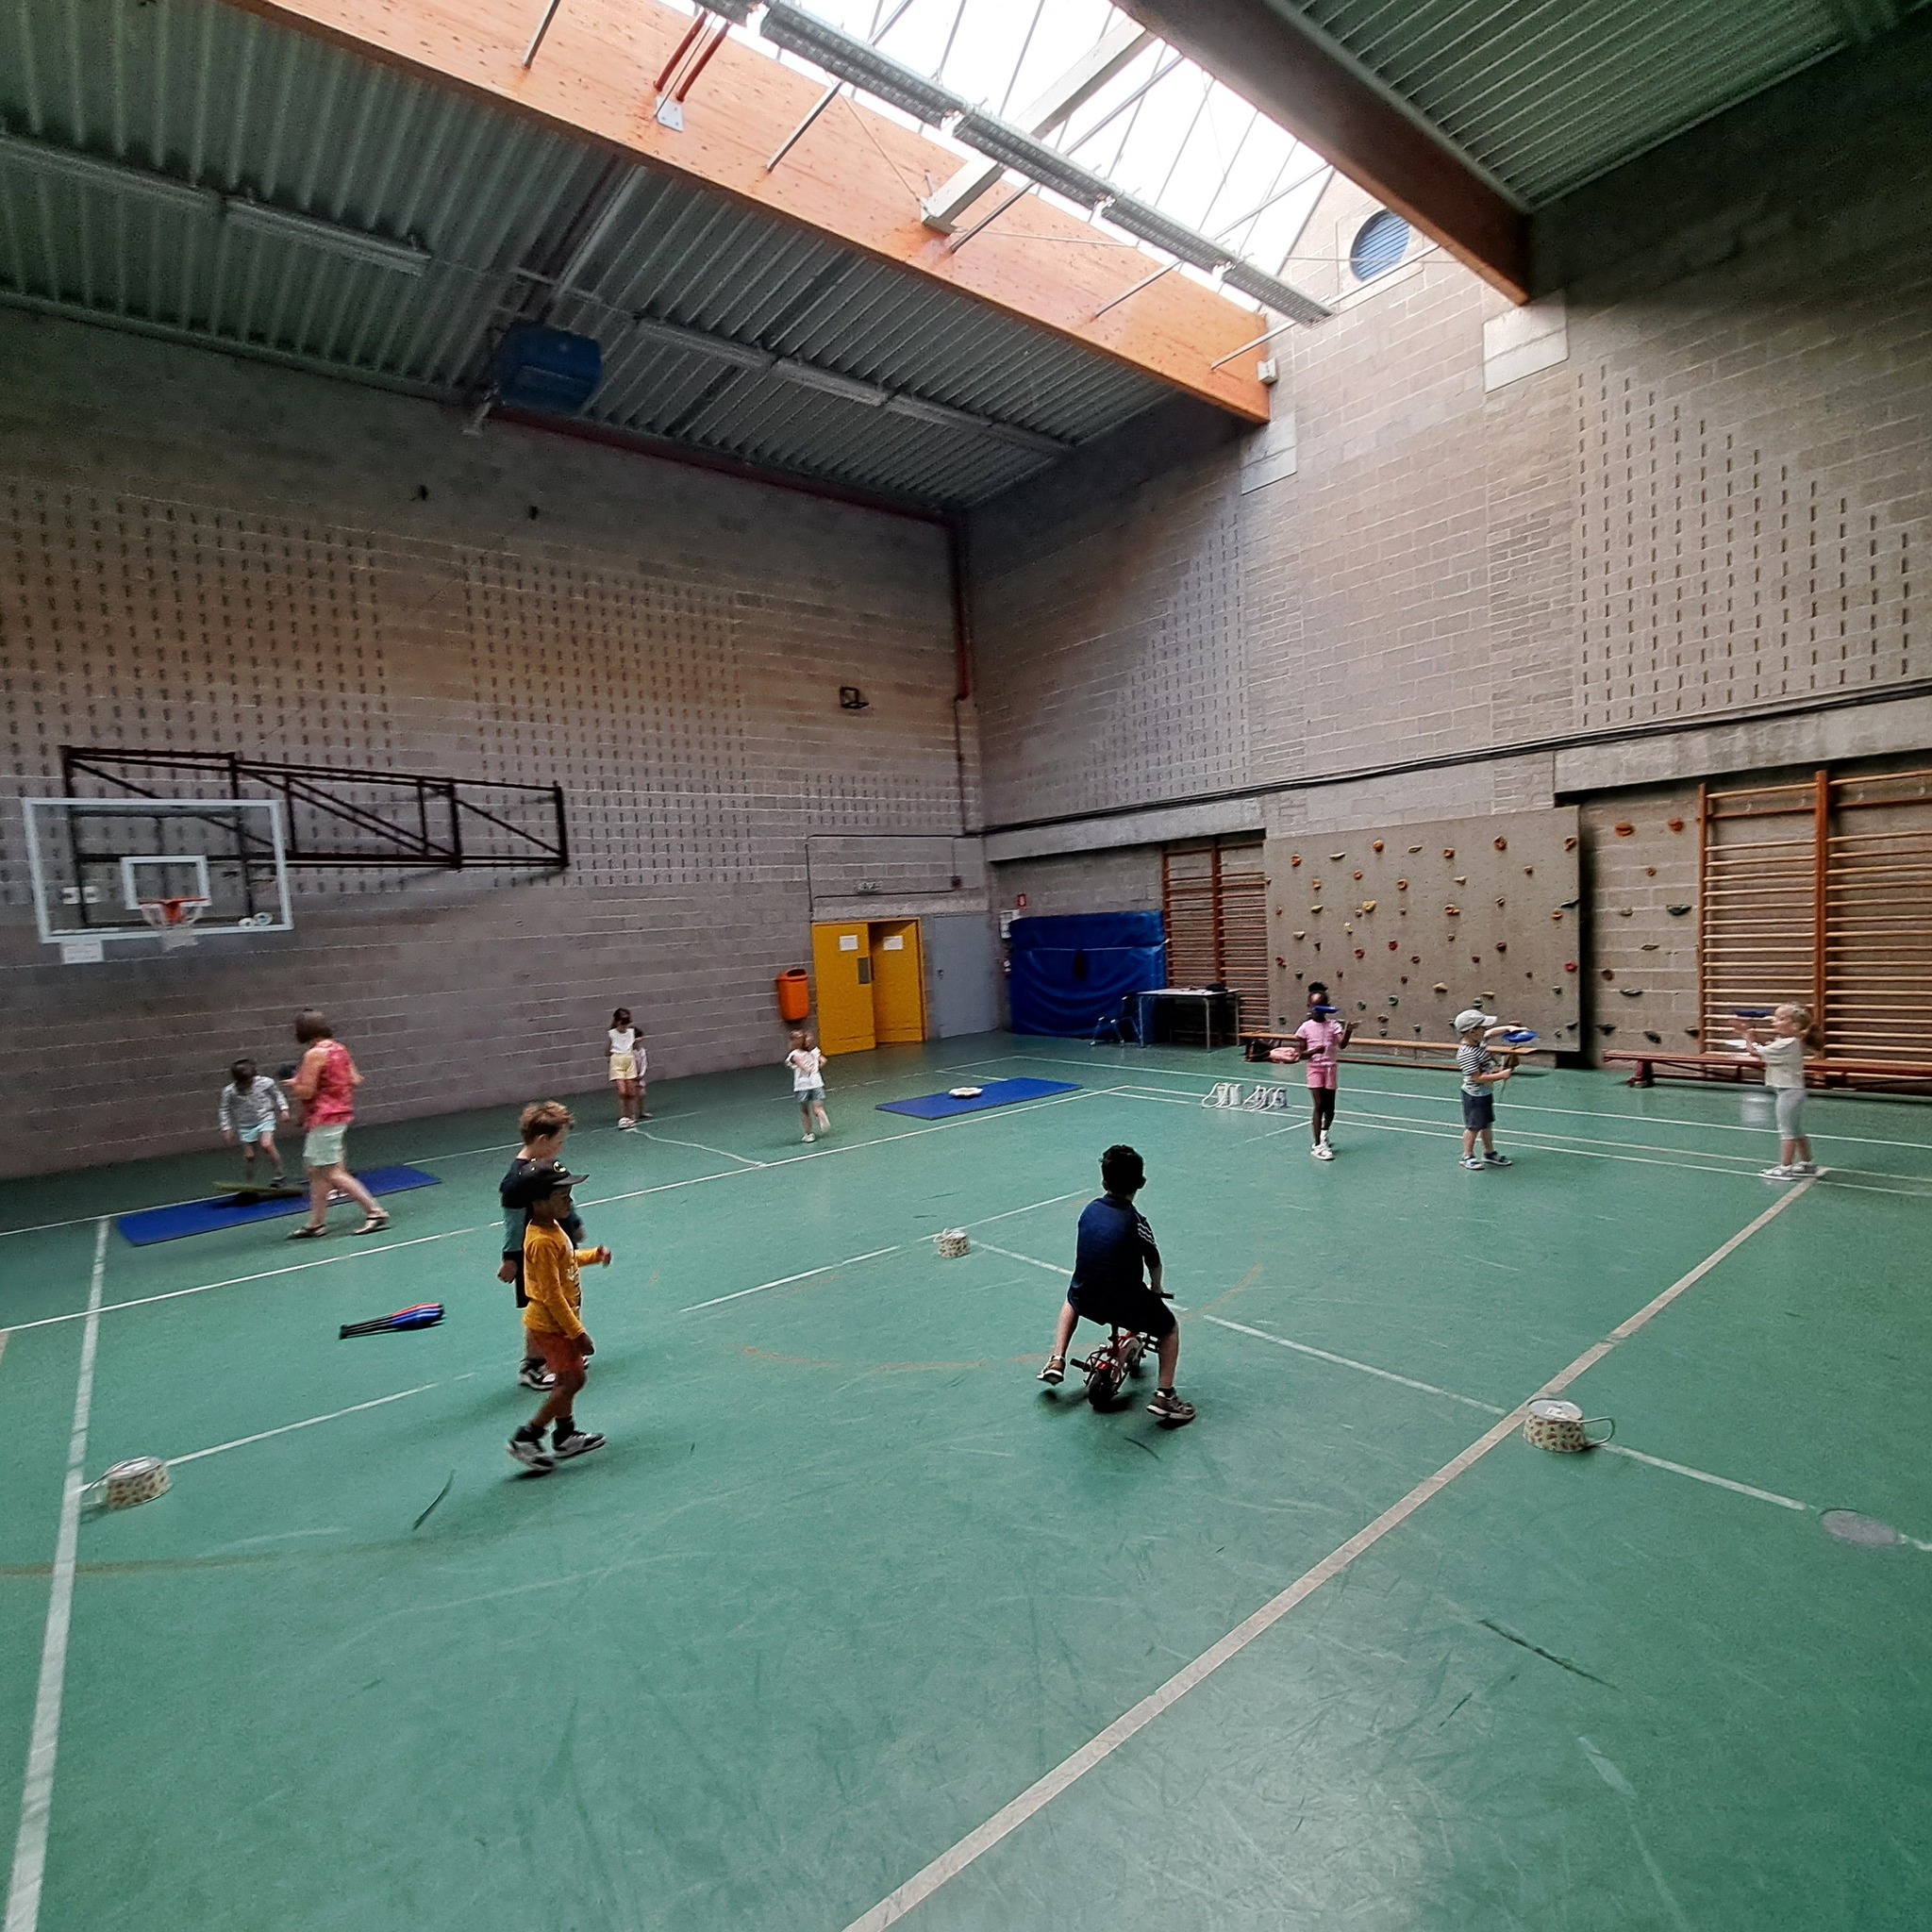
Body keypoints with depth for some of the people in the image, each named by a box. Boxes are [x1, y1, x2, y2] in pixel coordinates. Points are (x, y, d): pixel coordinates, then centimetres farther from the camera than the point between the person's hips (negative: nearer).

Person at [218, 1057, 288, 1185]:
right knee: (248, 1155, 6)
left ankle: (280, 1175, -11)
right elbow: (225, 1110, 1)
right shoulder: (229, 1091, -12)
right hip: (246, 1125, 2)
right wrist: (227, 1128, 1)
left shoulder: (265, 1082, -13)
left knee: (267, 1145, -24)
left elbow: (277, 1094, 5)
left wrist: (283, 1108, -1)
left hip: (265, 1118, -2)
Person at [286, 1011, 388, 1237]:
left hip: (325, 1118, -9)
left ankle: (375, 1212, -4)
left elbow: (305, 1091, -16)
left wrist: (293, 1083, 3)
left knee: (332, 1173, -4)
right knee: (315, 1169, 15)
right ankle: (316, 1223, 20)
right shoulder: (339, 1048, 7)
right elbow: (356, 1080, 8)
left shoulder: (314, 1054, -16)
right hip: (341, 1113, 9)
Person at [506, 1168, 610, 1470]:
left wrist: (593, 1255, 5)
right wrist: (578, 1333, -23)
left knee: (566, 1379, 19)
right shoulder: (542, 1242, -28)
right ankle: (526, 1439, 6)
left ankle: (565, 1436, 33)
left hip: (559, 1322, 10)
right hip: (551, 1324, -10)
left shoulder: (552, 1228, 2)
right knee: (572, 1379, -5)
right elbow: (552, 1296, -27)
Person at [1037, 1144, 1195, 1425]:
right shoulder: (1135, 1221, -15)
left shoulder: (1090, 1209, -1)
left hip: (1086, 1300, 4)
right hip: (1126, 1305, -4)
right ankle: (1164, 1396, 13)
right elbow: (1154, 1262, -1)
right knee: (1169, 1328, 21)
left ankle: (1056, 1361, 32)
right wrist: (1156, 1288, 19)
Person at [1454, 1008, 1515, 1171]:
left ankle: (1489, 1153, 36)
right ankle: (1468, 1156, 19)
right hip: (1475, 1096, -9)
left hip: (1486, 1093, 9)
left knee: (1487, 1124, 21)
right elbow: (1478, 1078, -30)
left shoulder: (1480, 1041, -3)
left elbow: (1492, 1032, 17)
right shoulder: (1466, 1054, -31)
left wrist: (1508, 1028, 1)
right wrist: (1501, 1075, -27)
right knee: (1473, 1126, 4)